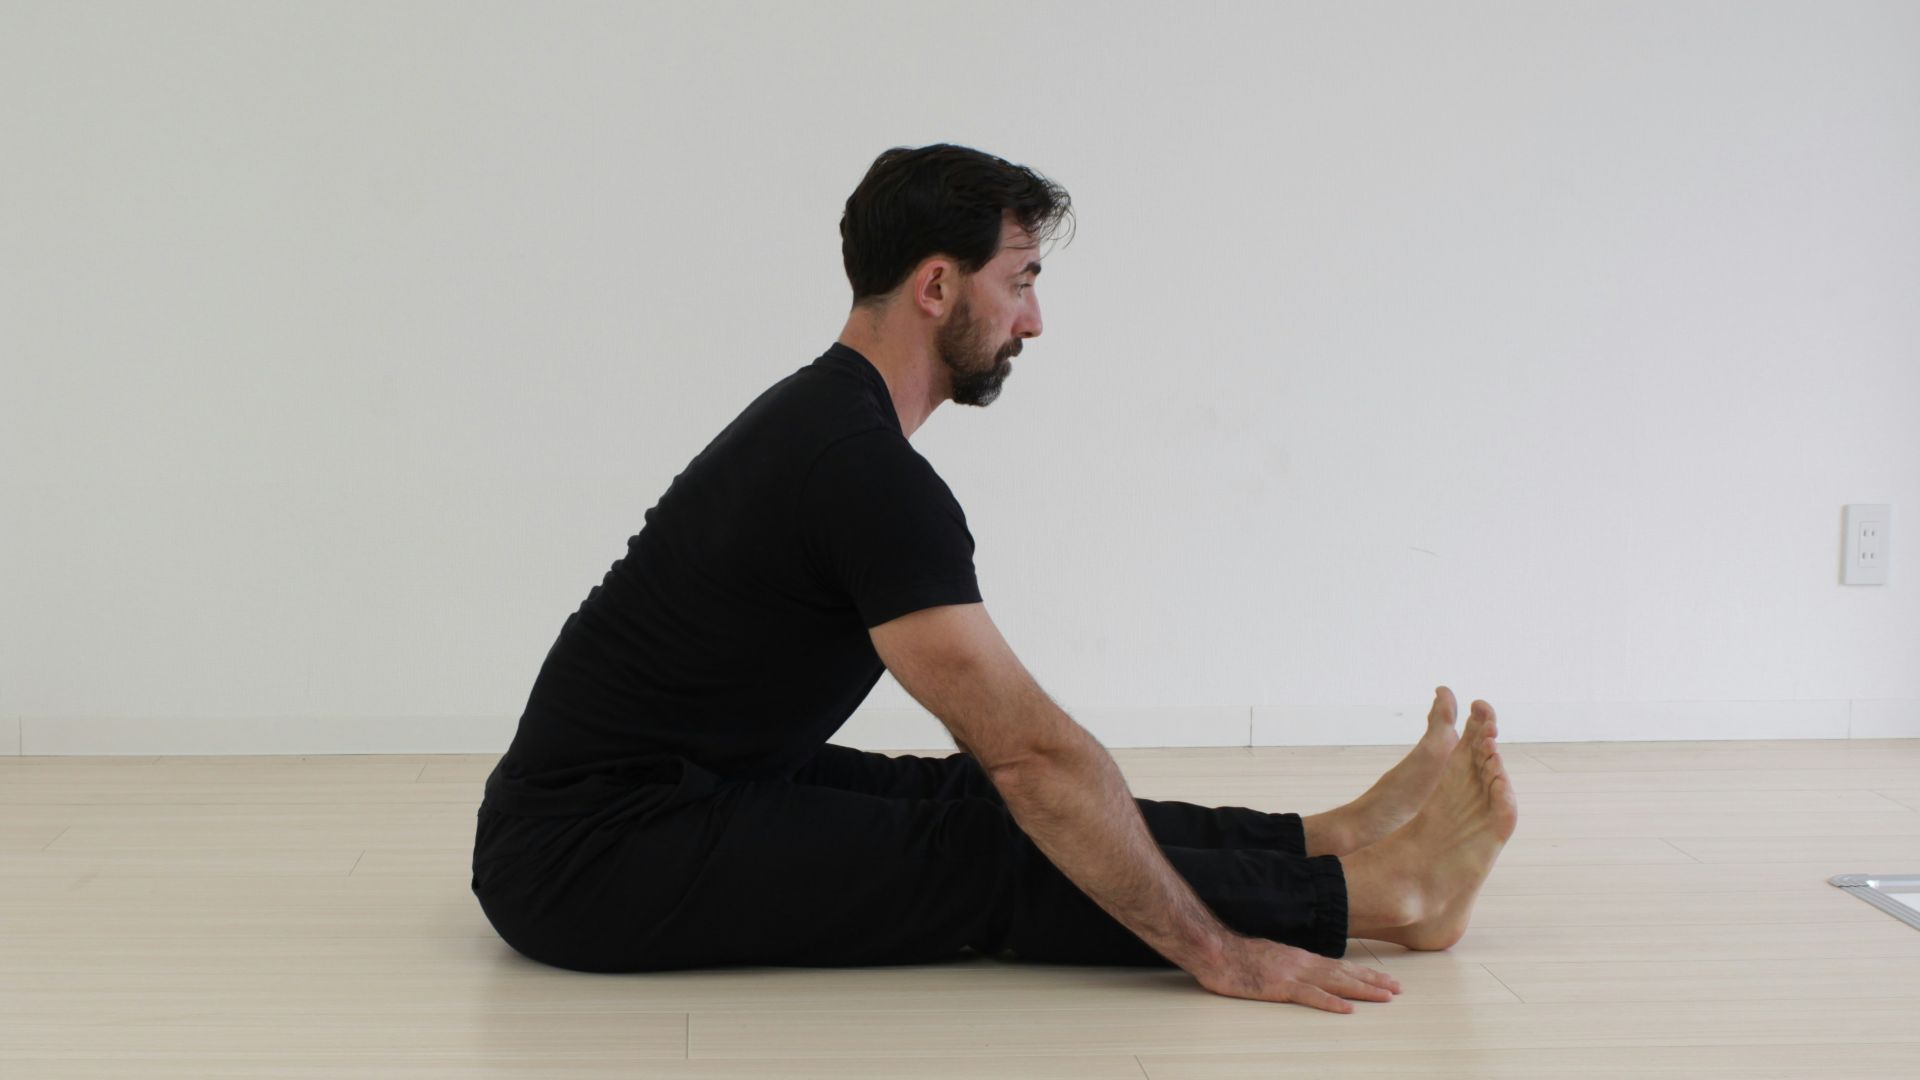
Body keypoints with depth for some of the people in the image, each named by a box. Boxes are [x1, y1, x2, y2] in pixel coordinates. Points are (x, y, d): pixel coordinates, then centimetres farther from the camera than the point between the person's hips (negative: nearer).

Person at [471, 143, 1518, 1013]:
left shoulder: (828, 426, 12)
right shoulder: (866, 472, -22)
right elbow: (1037, 751, -24)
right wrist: (1213, 950, -20)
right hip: (589, 864, -10)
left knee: (977, 800, 8)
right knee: (996, 855, -12)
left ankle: (1329, 841, 13)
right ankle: (1383, 892, -6)